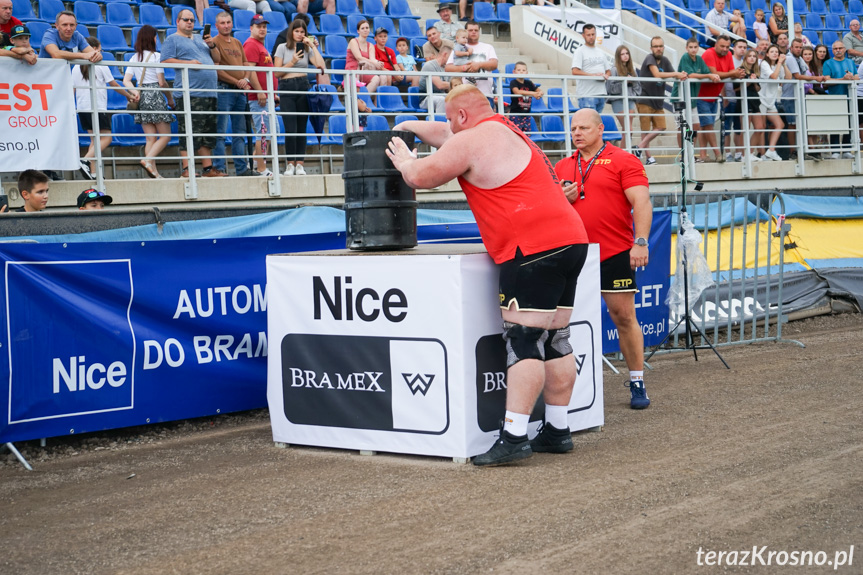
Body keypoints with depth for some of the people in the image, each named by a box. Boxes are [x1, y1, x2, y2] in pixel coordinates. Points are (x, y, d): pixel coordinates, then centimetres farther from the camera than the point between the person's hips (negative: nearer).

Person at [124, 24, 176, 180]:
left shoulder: (134, 58, 11)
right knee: (165, 135, -1)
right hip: (155, 96, -6)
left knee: (151, 138, 7)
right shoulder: (156, 56, -6)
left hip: (141, 97, 6)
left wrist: (134, 91, -9)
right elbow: (162, 82, -7)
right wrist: (170, 98, 5)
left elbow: (126, 81, 2)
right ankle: (148, 160, -20)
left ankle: (153, 170, 0)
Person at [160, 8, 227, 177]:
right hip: (189, 93, -7)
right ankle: (187, 168, -9)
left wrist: (212, 46, 6)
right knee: (189, 133, -11)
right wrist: (188, 63, -16)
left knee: (208, 133, 7)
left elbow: (217, 59, 25)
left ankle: (207, 168, 11)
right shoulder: (172, 40, 5)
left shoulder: (200, 39, 25)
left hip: (209, 93, 7)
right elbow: (165, 60, -8)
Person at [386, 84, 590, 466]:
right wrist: (410, 127, 47)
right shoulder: (507, 133, 25)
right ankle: (557, 431, 15)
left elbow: (421, 177, 2)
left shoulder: (473, 140, -5)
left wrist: (404, 162, 22)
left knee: (523, 342, -12)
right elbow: (448, 137, 40)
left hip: (533, 249, -10)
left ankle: (513, 436, -16)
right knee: (555, 340, 11)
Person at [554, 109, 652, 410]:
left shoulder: (622, 161, -1)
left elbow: (641, 202, -9)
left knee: (624, 317, -2)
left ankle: (637, 383, 7)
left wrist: (640, 242, -19)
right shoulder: (562, 167, 13)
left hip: (615, 254, -4)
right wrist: (562, 200, -3)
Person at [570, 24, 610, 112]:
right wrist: (592, 75, -20)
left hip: (601, 94, 7)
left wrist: (606, 75, -1)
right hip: (587, 95, -7)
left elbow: (608, 70, 24)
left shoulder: (601, 52, 20)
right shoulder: (580, 52, -2)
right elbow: (575, 71, -14)